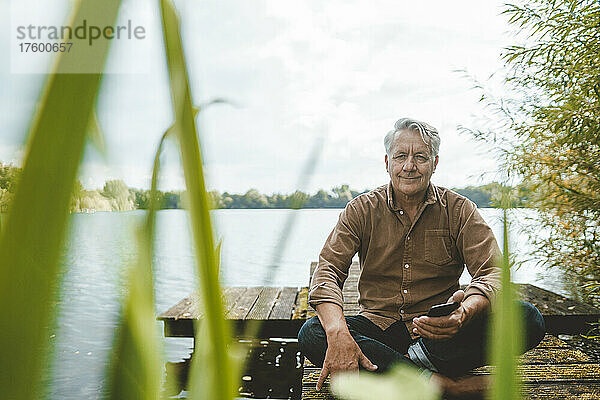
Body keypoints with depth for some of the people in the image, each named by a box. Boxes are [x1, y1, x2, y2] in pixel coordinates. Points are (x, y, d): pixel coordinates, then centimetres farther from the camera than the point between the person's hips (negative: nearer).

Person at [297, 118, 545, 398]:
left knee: (528, 319, -22)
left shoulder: (459, 210, 2)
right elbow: (328, 269, -9)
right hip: (379, 327, 1)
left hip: (439, 331, 0)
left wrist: (467, 310, -33)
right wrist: (338, 333, -30)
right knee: (311, 334, -29)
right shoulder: (362, 210, 1)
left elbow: (493, 272, -8)